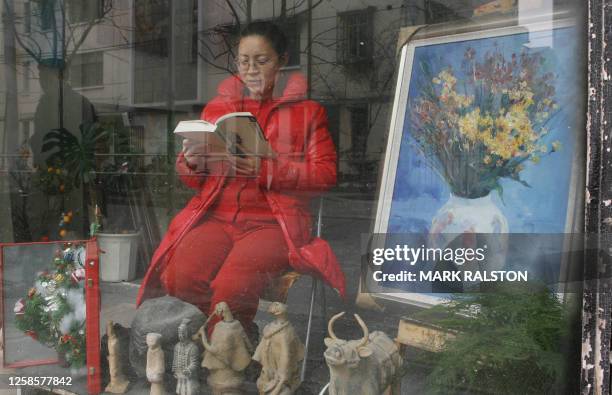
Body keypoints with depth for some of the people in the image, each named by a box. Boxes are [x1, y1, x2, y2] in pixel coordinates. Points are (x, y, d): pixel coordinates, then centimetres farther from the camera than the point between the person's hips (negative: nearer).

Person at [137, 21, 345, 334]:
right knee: (180, 279, -27)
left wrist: (266, 169, -13)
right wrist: (192, 162, -4)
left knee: (231, 287, -31)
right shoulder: (216, 107, 20)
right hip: (215, 216, 3)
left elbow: (325, 174, 0)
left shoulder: (307, 111, 11)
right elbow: (193, 179, 20)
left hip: (273, 220, -3)